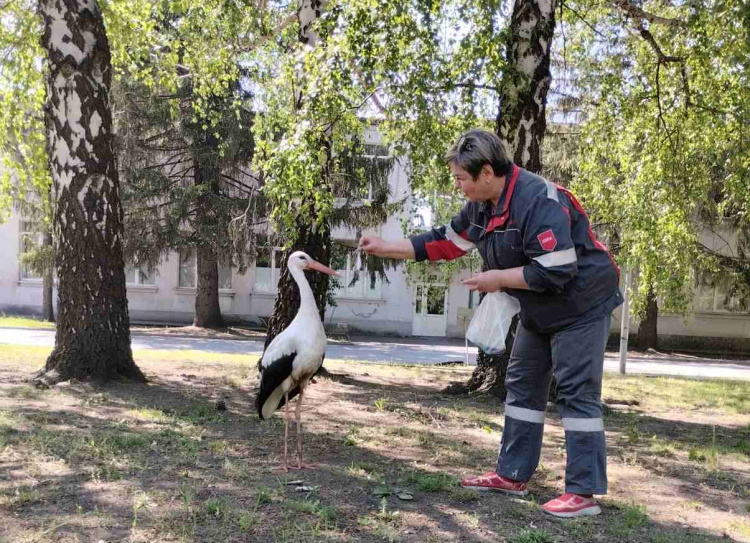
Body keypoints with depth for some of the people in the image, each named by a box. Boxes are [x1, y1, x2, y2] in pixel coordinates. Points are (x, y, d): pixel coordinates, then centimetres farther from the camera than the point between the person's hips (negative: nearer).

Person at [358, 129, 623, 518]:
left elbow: (555, 272, -32)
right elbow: (444, 242, 10)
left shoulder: (540, 201, -29)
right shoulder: (481, 206, 0)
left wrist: (498, 278, -23)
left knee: (576, 393, -8)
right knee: (522, 385, 12)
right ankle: (513, 475, 22)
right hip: (540, 311, 10)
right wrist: (386, 247, 6)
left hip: (580, 304, -9)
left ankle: (583, 493, -1)